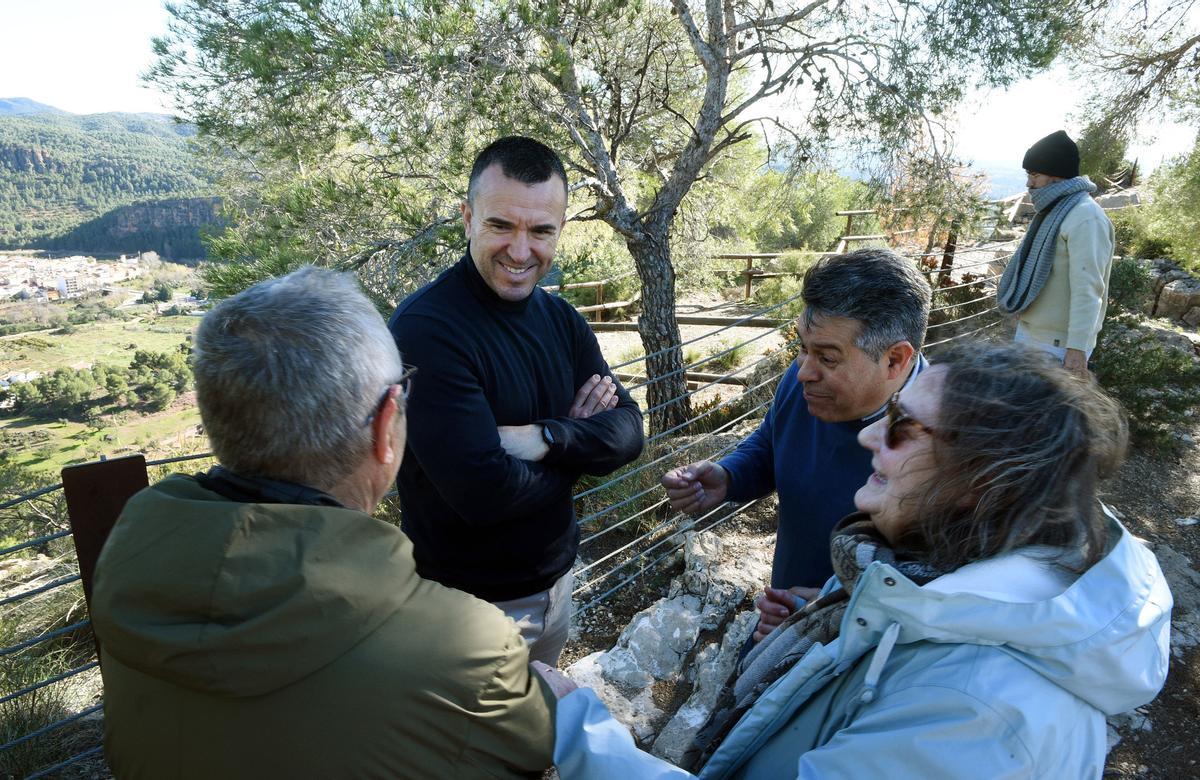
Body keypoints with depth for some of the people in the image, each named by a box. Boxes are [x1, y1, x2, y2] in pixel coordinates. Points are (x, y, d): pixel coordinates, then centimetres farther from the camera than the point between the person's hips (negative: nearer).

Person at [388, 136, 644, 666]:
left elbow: (628, 432, -6)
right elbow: (484, 493, -31)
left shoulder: (560, 319, -1)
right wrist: (579, 439, -14)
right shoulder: (425, 329, -25)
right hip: (468, 603, -6)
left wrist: (547, 438, -25)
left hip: (556, 579, 7)